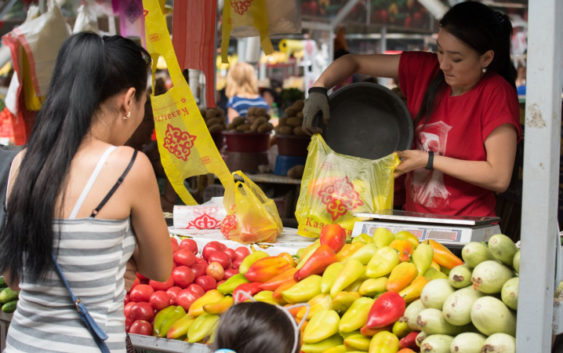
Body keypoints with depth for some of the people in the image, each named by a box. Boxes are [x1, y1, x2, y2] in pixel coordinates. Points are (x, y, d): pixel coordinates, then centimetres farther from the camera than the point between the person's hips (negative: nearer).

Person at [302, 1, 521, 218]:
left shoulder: (497, 94, -10)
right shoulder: (425, 69, 5)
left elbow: (499, 178, -14)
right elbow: (353, 62, 14)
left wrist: (429, 160, -12)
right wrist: (318, 89, -5)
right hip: (413, 218, 6)